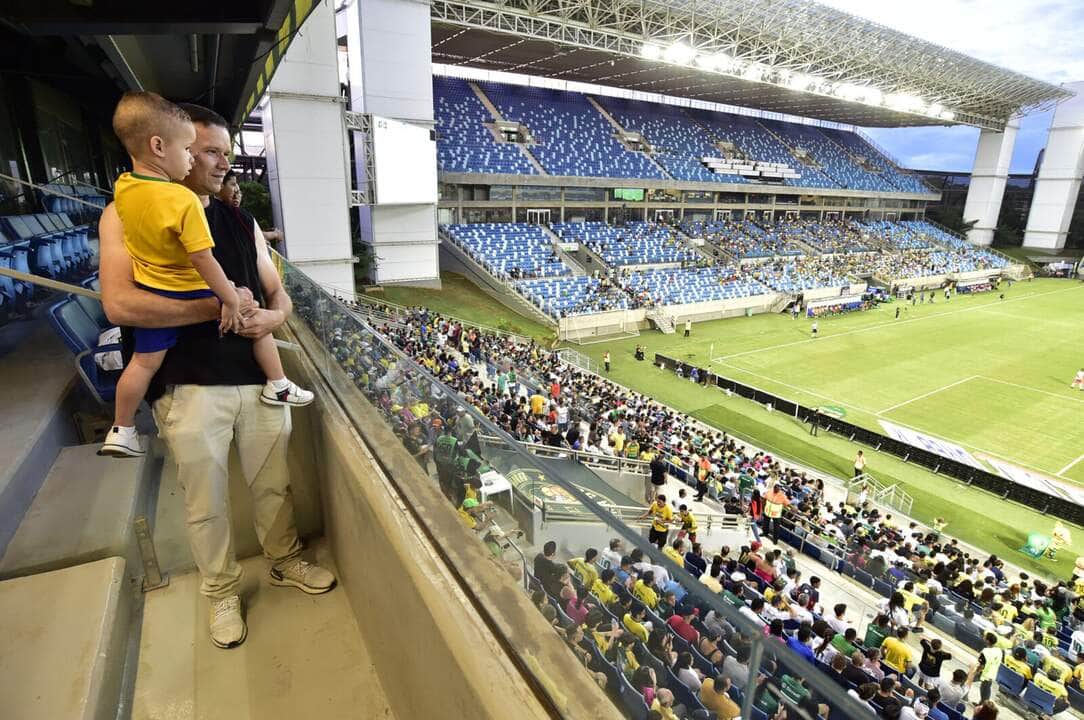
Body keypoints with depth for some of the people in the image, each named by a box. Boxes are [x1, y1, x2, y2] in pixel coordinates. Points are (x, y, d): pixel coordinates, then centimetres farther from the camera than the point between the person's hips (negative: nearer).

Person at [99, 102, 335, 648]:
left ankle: (285, 562, 39)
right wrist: (220, 306, -17)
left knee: (273, 484, 16)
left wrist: (271, 316, -11)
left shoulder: (240, 222, 12)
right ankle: (221, 591, 33)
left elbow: (279, 295, 13)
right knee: (206, 503, 10)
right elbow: (120, 303, -16)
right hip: (189, 388, -4)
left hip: (258, 378, 4)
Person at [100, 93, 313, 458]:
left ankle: (121, 430, 24)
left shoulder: (122, 187, -4)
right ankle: (277, 386, 22)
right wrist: (231, 301, -19)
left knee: (144, 361, 13)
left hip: (152, 294, 6)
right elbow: (203, 260, -26)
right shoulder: (184, 200, -26)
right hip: (194, 292, -6)